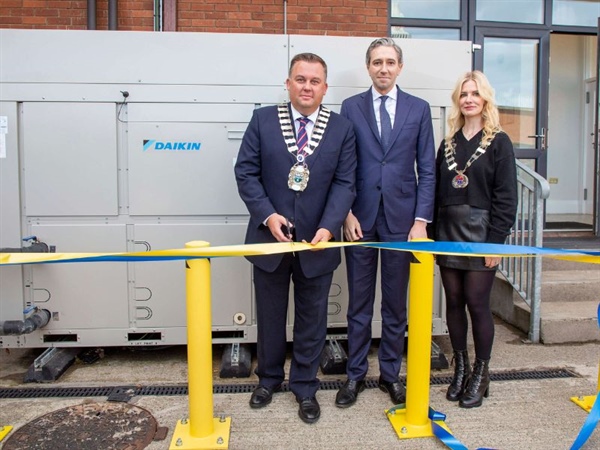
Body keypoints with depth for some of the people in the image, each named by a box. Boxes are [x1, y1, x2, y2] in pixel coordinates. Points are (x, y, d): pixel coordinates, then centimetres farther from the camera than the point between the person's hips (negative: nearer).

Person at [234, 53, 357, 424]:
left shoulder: (342, 128, 1)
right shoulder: (263, 120, 1)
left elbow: (345, 183, -3)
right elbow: (246, 172, -2)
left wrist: (328, 227, -17)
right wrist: (267, 215, -15)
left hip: (317, 240, 0)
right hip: (270, 236, 1)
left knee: (312, 318, 12)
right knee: (269, 315, 16)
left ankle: (306, 387, 31)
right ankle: (269, 379, 38)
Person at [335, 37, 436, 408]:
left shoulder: (419, 109, 6)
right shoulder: (351, 107, 5)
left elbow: (427, 169, 3)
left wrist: (421, 220, -5)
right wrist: (346, 213, -6)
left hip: (401, 219, 1)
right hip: (361, 219, 0)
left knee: (396, 304, 10)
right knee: (359, 303, 9)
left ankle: (391, 374, 27)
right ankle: (356, 374, 24)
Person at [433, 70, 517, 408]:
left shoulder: (499, 142, -1)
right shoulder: (448, 144, 11)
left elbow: (506, 197, -6)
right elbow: (438, 192, 10)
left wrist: (496, 241, -12)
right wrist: (434, 234, 4)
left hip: (480, 233, -4)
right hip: (448, 233, 4)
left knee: (478, 304, 0)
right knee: (454, 303, 9)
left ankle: (480, 374, 18)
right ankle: (460, 368, 24)